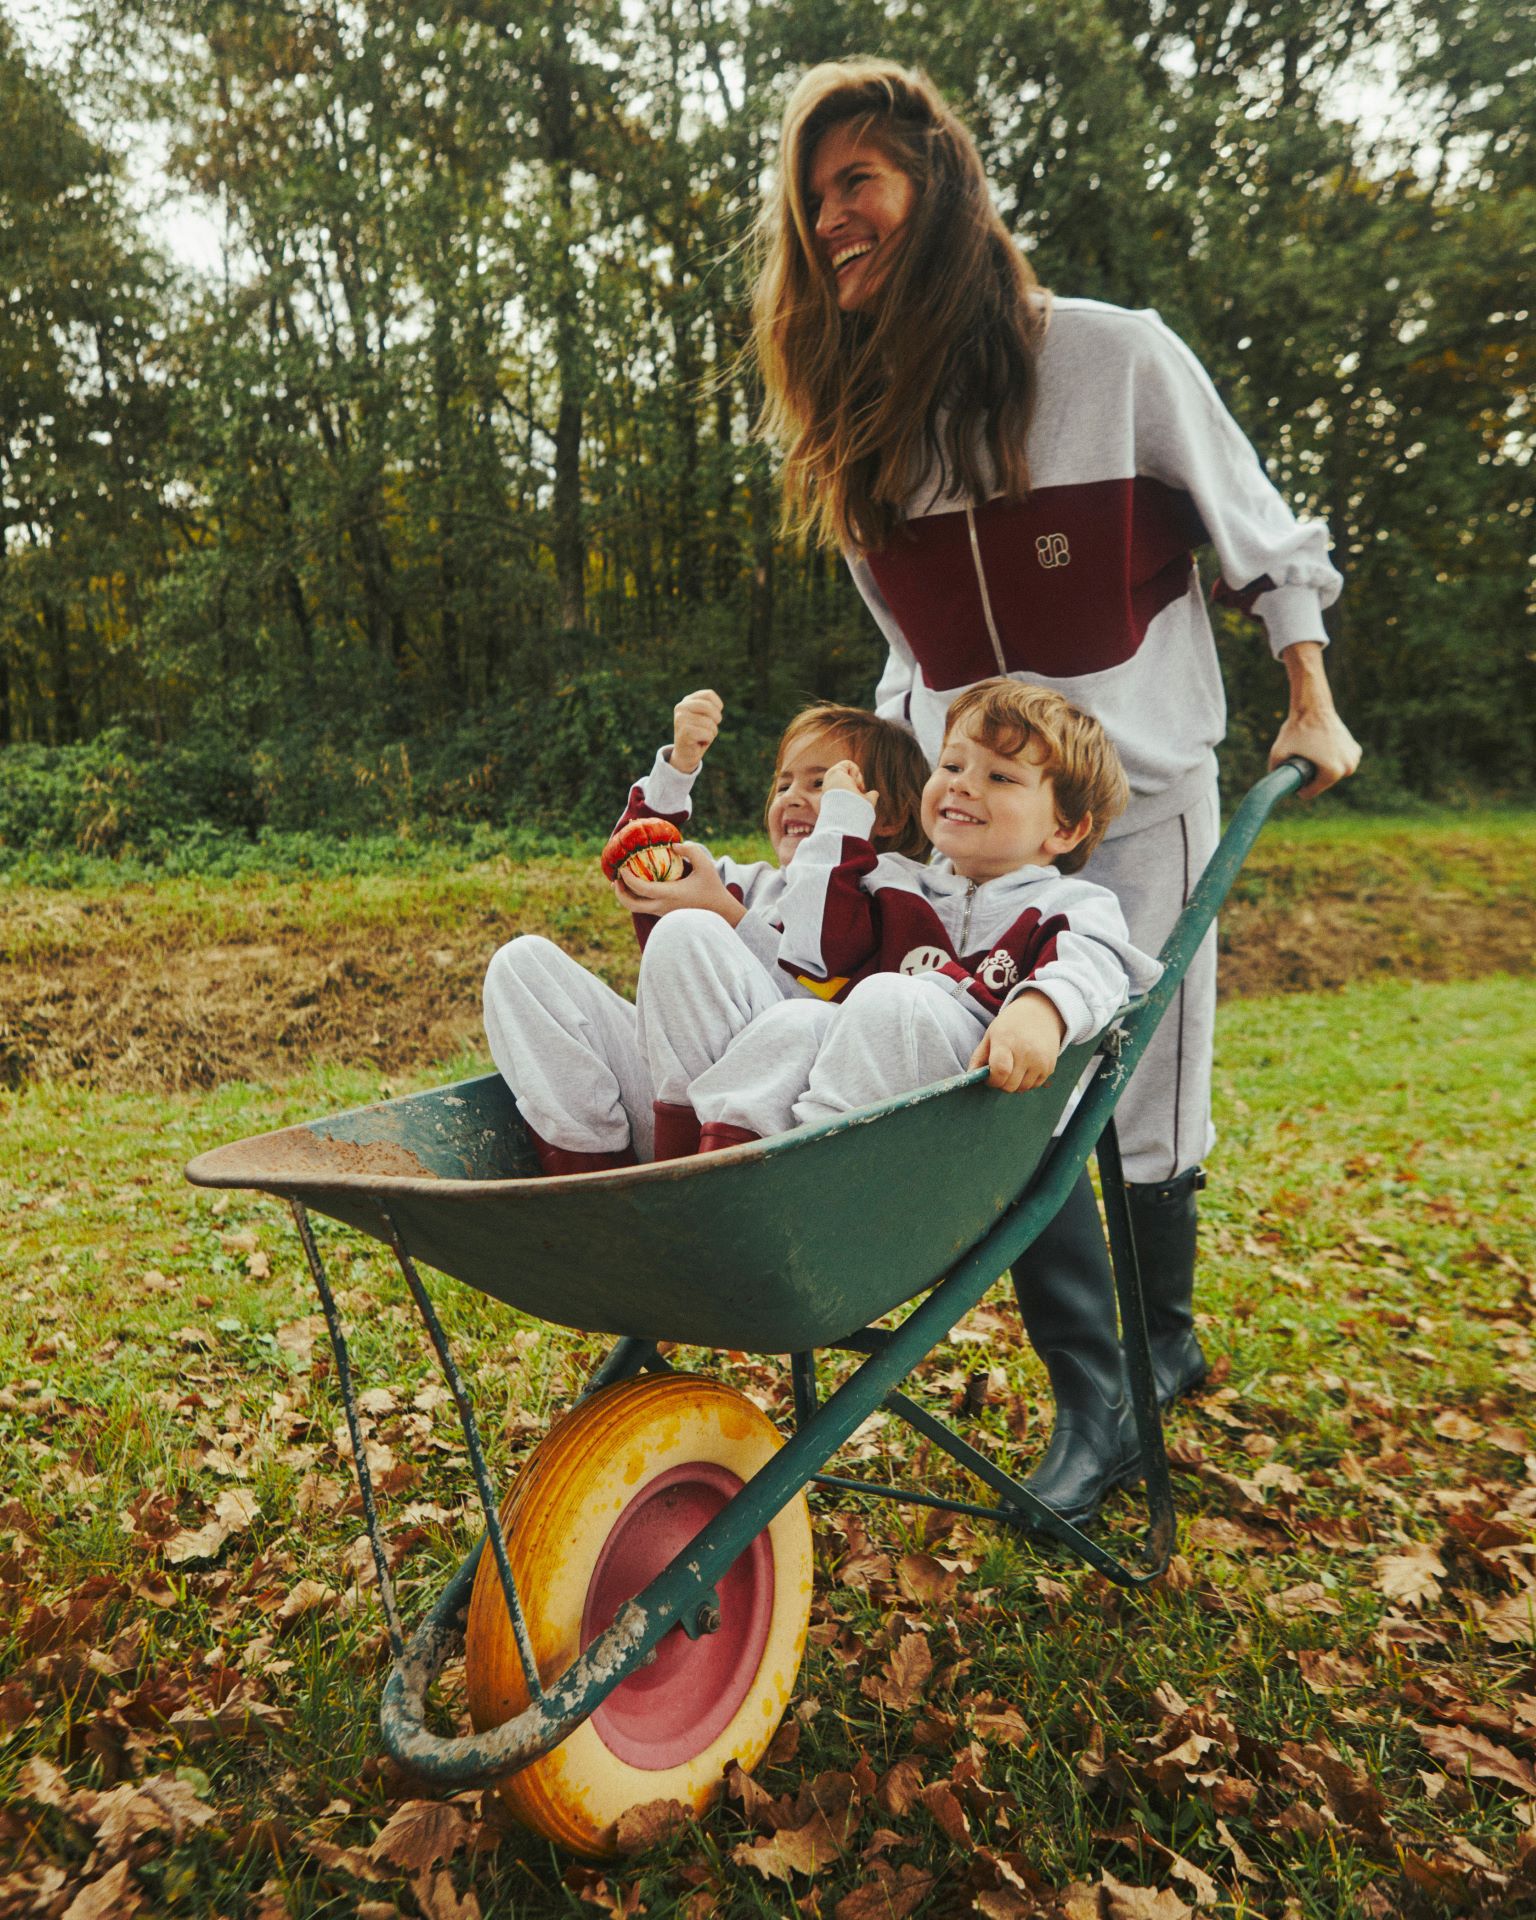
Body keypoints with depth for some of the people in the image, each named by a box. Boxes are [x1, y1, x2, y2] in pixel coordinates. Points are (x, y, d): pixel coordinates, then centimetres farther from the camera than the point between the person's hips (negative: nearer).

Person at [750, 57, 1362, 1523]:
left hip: (1139, 796, -3)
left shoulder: (1119, 358, -4)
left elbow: (1262, 539, 5)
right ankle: (1093, 1403, 14)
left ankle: (1164, 1339, 30)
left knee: (1142, 1095, 2)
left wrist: (1310, 707, 3)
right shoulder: (863, 425, 8)